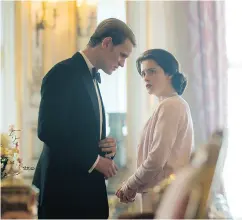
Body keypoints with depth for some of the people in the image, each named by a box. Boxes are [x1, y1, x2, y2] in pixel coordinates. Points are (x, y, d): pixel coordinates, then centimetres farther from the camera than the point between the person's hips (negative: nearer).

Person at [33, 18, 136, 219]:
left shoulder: (92, 79, 18)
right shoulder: (63, 73, -10)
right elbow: (48, 131, -19)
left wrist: (107, 147, 1)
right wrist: (94, 160, -15)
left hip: (89, 189, 9)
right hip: (65, 189, -8)